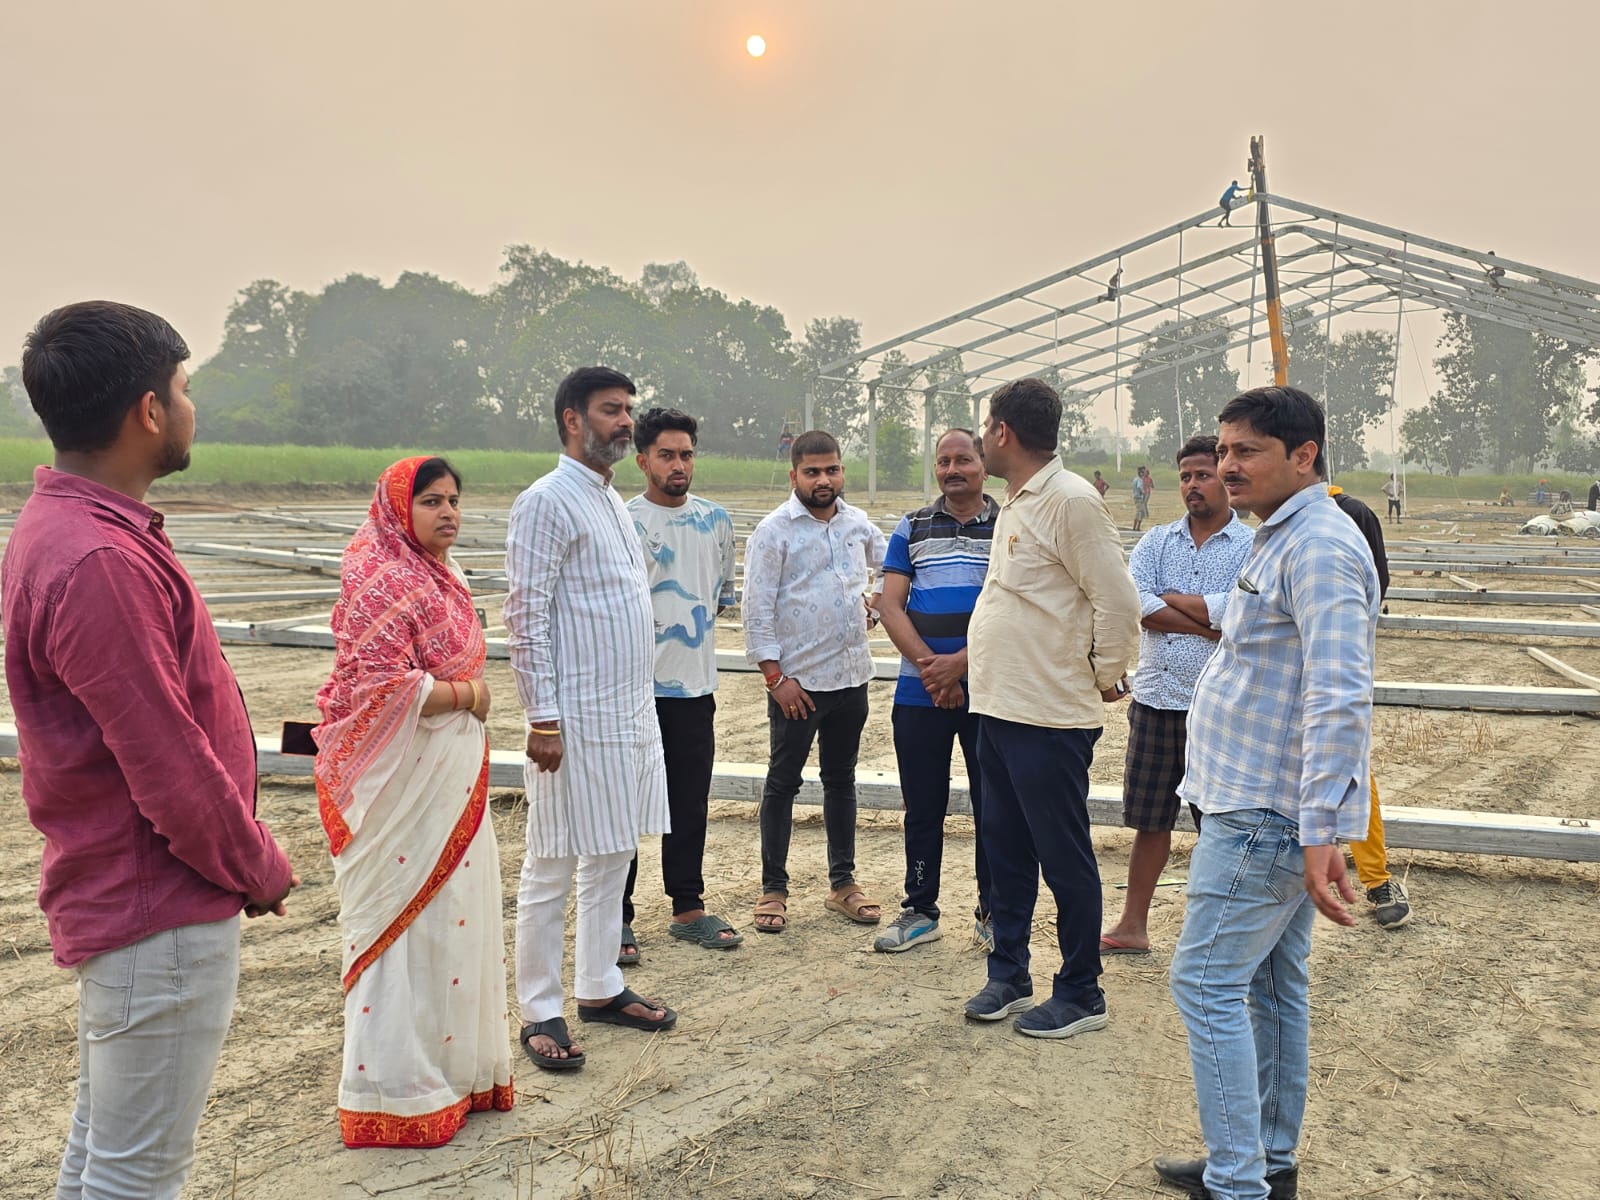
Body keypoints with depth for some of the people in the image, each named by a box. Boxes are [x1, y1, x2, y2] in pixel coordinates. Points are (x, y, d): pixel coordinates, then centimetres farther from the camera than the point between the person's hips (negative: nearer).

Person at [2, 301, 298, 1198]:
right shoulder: (100, 564, -26)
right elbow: (172, 772, -24)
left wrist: (247, 859, 12)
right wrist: (263, 871, -7)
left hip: (117, 900, 10)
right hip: (162, 918, -10)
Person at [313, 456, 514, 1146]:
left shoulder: (441, 575, 12)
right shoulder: (379, 582, -17)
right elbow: (385, 691, -24)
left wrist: (467, 690, 5)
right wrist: (467, 693, -12)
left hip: (450, 772, 9)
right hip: (402, 782, -9)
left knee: (450, 916, 16)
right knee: (405, 923, 1)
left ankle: (453, 1068, 30)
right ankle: (394, 1095, 15)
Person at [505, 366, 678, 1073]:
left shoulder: (611, 500, 16)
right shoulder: (547, 502, -11)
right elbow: (526, 617, -16)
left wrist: (643, 697, 17)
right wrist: (543, 717, -19)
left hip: (632, 710, 9)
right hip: (577, 717, -9)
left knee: (614, 855, 15)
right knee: (553, 867, 1)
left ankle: (600, 988, 28)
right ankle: (539, 1012, 13)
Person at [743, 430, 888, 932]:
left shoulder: (858, 523, 7)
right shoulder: (774, 530, -8)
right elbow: (758, 609, -11)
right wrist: (775, 676, -14)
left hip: (851, 677, 5)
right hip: (796, 682, -5)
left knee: (841, 780, 14)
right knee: (782, 782, 4)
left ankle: (842, 883, 25)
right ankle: (773, 889, 15)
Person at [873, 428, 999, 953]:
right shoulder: (912, 528, 9)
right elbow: (890, 604, 2)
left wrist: (961, 663, -16)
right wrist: (929, 667, -10)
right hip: (919, 693, 2)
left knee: (992, 805, 4)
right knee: (922, 806, 9)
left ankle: (992, 912, 19)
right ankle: (919, 910, 22)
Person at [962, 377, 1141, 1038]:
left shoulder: (1071, 500, -16)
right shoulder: (1015, 503, 15)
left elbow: (1117, 601, -17)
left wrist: (1106, 678, -7)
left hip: (1050, 717, -9)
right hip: (999, 709, 9)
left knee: (1065, 859, 4)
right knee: (1005, 853, 17)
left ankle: (1081, 994, 18)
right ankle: (1008, 976, 31)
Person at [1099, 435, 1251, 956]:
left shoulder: (1251, 547, -2)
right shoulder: (1156, 541, 9)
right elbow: (1134, 602, -8)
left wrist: (1171, 598, -6)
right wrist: (1208, 624, -14)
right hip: (1155, 696, 4)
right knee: (1149, 818, 13)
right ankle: (1133, 926, 24)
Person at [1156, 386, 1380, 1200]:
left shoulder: (1318, 547, -19)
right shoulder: (1289, 538, 15)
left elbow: (1341, 698, -27)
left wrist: (1322, 834, -29)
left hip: (1265, 818, -10)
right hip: (1280, 813, 10)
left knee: (1208, 984, -5)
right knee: (1275, 985, 17)